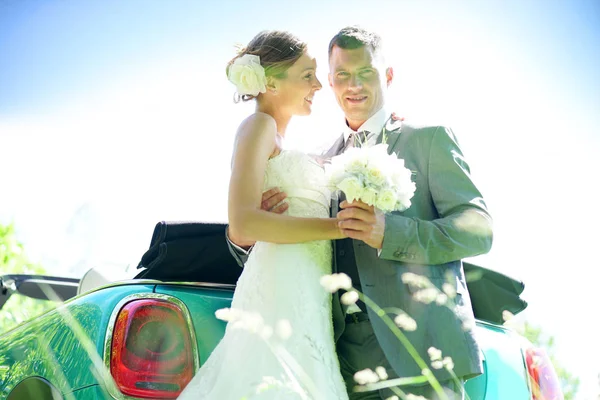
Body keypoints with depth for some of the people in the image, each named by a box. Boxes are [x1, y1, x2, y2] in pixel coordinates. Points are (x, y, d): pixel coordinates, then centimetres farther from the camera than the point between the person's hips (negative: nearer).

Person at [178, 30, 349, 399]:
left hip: (306, 298, 9)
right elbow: (243, 223, -16)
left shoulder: (279, 138, 24)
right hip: (283, 296, -9)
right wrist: (338, 226, -14)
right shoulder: (259, 125, -3)